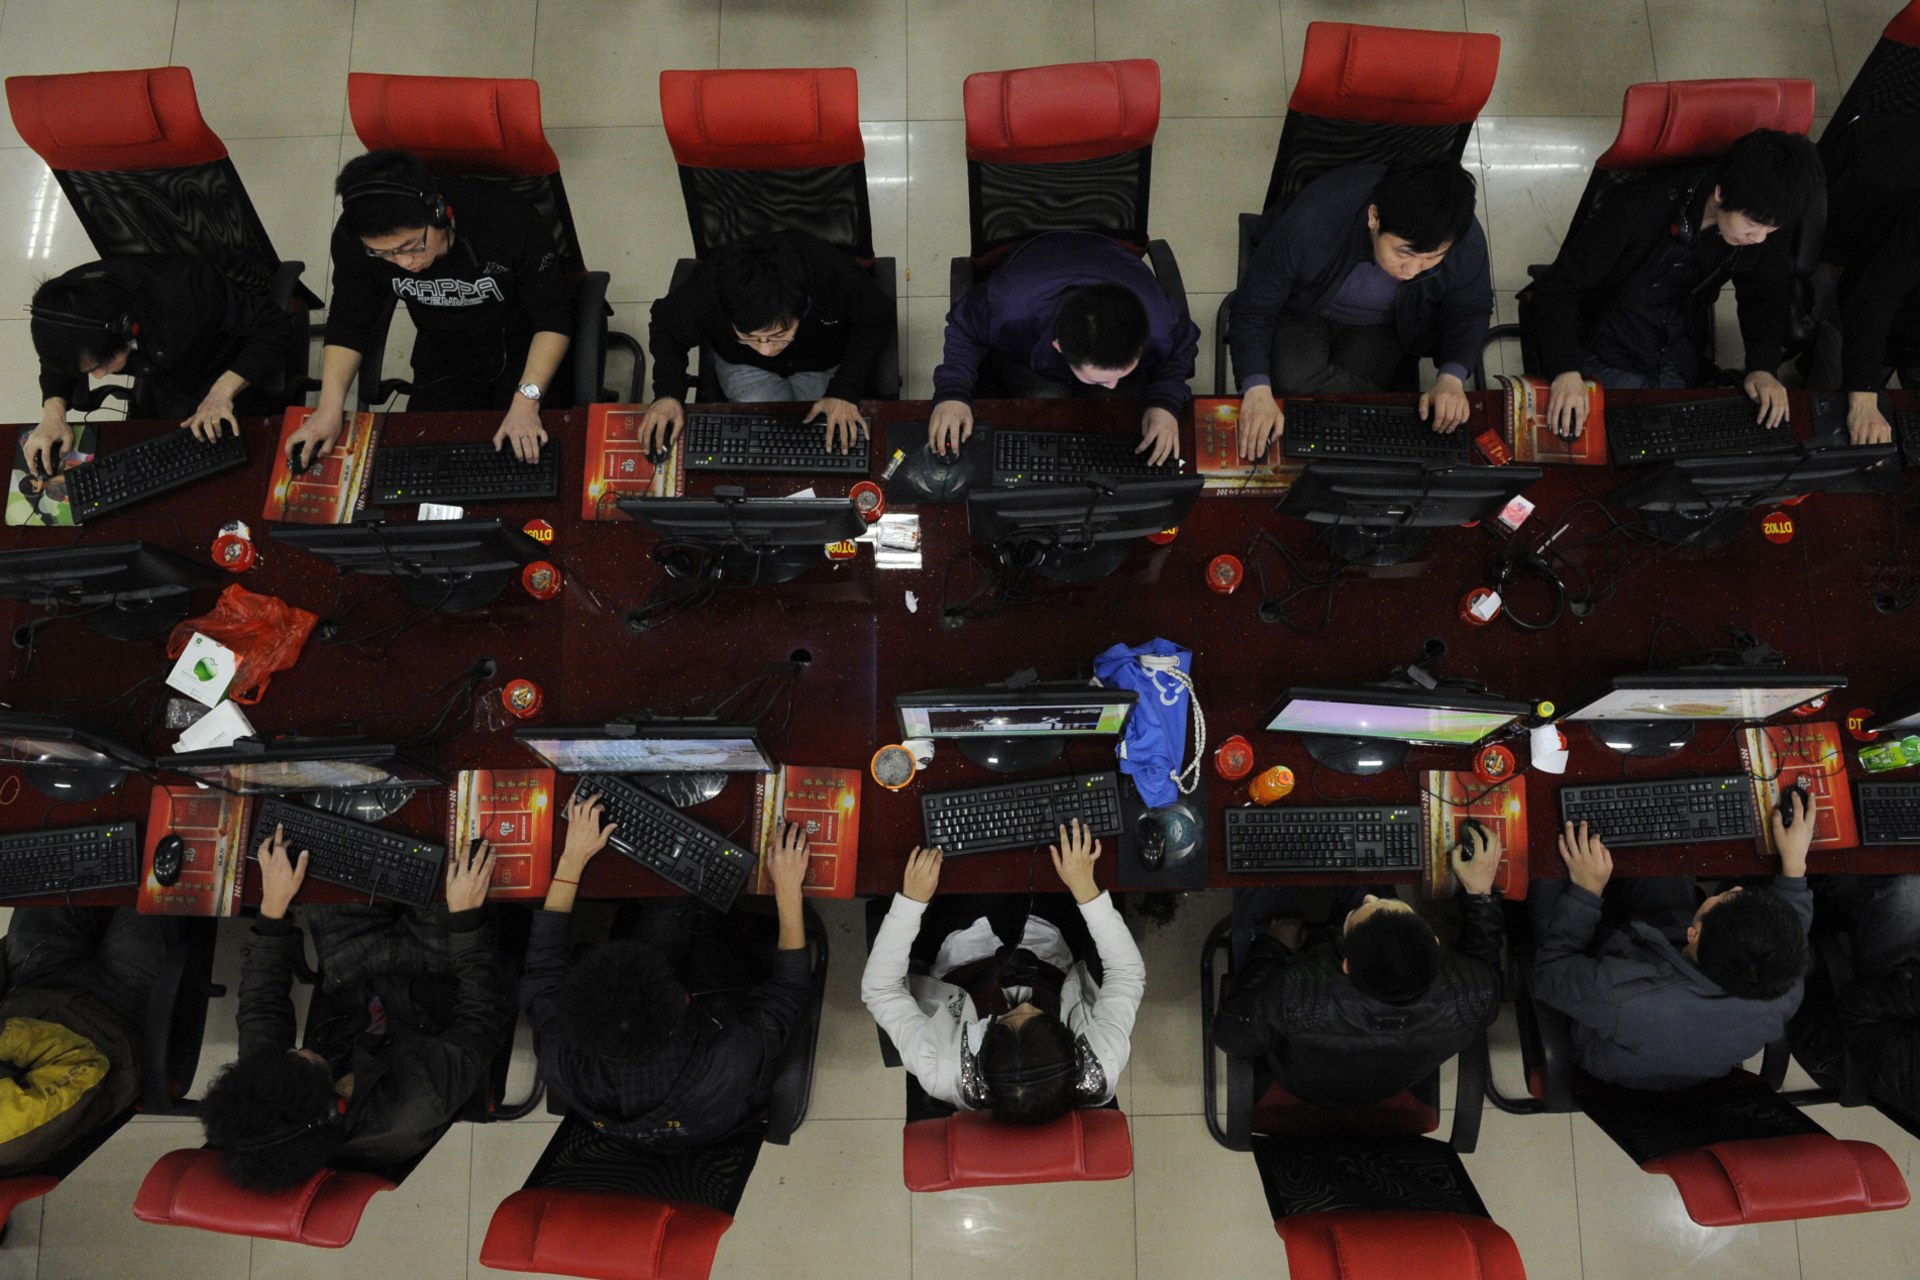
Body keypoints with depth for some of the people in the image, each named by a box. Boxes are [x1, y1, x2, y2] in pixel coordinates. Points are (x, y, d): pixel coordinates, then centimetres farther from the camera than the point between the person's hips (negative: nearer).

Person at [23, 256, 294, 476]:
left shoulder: (185, 291, -44)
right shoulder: (67, 303, -26)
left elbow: (275, 328, -31)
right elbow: (59, 361, -1)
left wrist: (223, 391, -38)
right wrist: (53, 413, -21)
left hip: (226, 371, -4)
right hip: (159, 379, 5)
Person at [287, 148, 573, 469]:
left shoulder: (509, 221, -32)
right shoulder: (352, 239, -21)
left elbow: (553, 319, -23)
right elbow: (348, 321, -5)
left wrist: (526, 402, -35)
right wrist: (330, 405, -18)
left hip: (527, 350, -3)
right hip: (444, 356, 3)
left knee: (532, 457, -20)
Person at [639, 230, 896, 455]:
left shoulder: (836, 274, -40)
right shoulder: (702, 292, -36)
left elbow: (876, 322, -18)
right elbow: (666, 326, -11)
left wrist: (844, 391, -30)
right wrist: (668, 392, -27)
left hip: (826, 363, 1)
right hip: (744, 364, 0)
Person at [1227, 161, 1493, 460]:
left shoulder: (1467, 243, -29)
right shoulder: (1309, 225, -38)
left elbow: (1471, 312, -5)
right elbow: (1252, 311, -24)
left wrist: (1451, 377, -24)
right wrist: (1257, 388, -40)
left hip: (1383, 327, 1)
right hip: (1304, 313, -1)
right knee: (1292, 378, -32)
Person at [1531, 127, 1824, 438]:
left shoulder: (1770, 217, -13)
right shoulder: (1639, 210, -29)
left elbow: (1766, 292, 6)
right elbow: (1558, 287, -27)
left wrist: (1763, 366, -11)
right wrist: (1566, 370, -42)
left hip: (1681, 364, 5)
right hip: (1609, 353, -5)